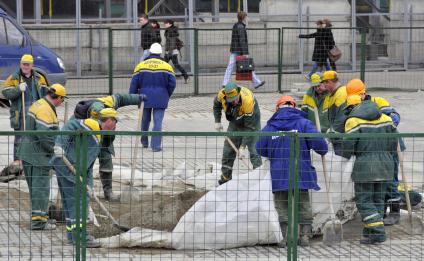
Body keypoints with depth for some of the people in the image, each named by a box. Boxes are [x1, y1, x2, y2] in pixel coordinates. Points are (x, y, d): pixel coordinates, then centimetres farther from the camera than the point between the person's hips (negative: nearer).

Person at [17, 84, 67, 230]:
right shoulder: (46, 111, -20)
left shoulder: (37, 104, 11)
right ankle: (38, 221, -3)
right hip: (38, 156, -10)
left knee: (35, 187, 16)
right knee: (41, 187, -5)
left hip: (27, 153, 10)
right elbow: (44, 135, -27)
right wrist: (54, 150, -12)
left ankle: (39, 217, 25)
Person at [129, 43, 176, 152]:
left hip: (145, 98, 2)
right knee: (158, 122, -2)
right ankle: (156, 146, -8)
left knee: (145, 120, 19)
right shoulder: (167, 66, -2)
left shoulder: (140, 66, 1)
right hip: (160, 99, -2)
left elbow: (134, 83, 1)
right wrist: (167, 96, 14)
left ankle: (144, 142, 31)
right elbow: (172, 83, -2)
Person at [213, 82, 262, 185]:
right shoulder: (222, 95, -27)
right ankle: (225, 178, 22)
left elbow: (249, 127, -35)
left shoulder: (248, 101, -40)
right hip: (235, 122, 5)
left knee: (253, 149, -16)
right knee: (228, 150, 8)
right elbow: (216, 105, 2)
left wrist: (243, 147, -35)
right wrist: (217, 121, -7)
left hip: (252, 120, -5)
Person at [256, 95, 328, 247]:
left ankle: (287, 237, 2)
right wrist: (323, 151, 12)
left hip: (278, 175, 1)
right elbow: (318, 143, -11)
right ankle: (305, 235, 11)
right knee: (303, 206, 13)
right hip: (301, 173, -1)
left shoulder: (270, 126, 3)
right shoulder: (303, 123, -3)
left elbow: (260, 149, 4)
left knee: (283, 207, 9)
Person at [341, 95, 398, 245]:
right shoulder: (386, 118, 11)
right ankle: (370, 234, 14)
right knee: (378, 200, 13)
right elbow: (393, 143, 14)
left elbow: (348, 145, -10)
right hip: (385, 165, 6)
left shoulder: (353, 121, -6)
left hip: (365, 165, -6)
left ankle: (378, 231, -11)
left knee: (364, 201, 0)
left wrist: (344, 159, 9)